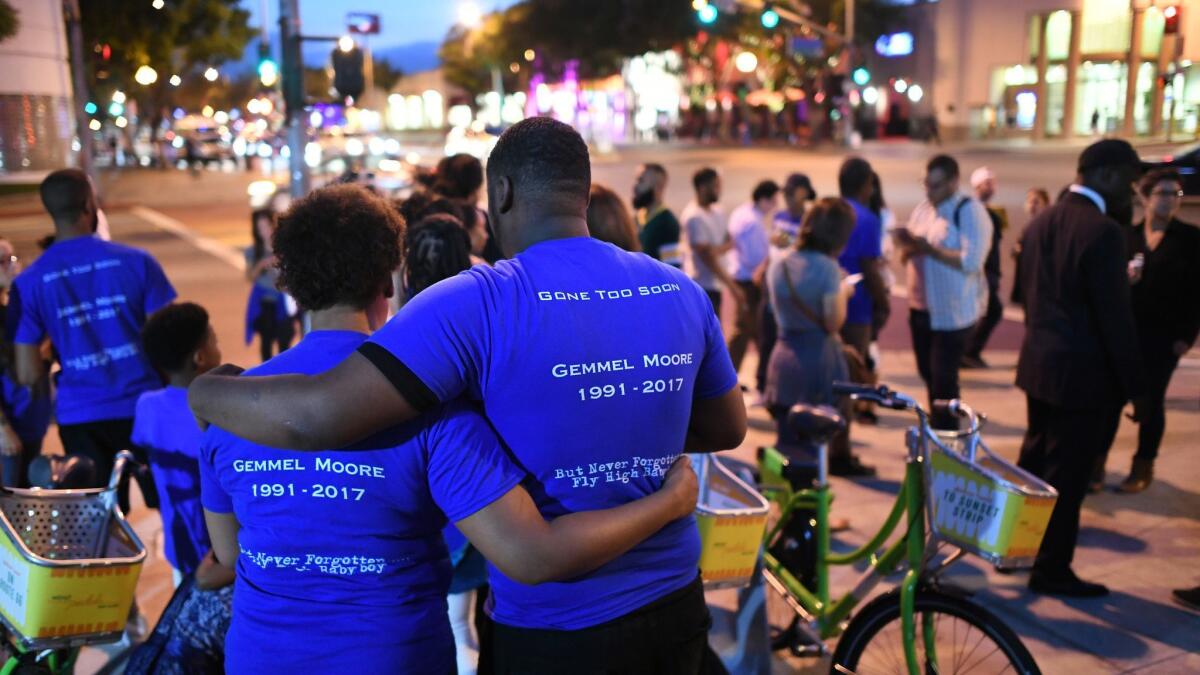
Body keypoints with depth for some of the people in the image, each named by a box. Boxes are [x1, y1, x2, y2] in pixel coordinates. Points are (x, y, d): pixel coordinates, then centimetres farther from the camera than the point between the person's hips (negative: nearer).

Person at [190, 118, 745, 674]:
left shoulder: (479, 303, -20)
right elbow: (727, 429, 10)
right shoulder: (680, 292, -3)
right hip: (676, 608, 5)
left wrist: (207, 393, -6)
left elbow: (316, 418, -25)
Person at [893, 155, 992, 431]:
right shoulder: (923, 209, 9)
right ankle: (935, 431, 34)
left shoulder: (970, 212, -12)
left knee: (944, 380, -5)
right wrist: (908, 247, -12)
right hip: (921, 308, 7)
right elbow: (907, 256, 11)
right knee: (928, 374, 18)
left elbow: (970, 261, -24)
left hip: (952, 313, -7)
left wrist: (928, 248, -22)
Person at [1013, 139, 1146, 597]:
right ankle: (1051, 571, 16)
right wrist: (1135, 387, -11)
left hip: (1038, 365, 8)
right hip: (1084, 374, -8)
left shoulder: (1040, 223, 7)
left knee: (1034, 460, 20)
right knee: (1068, 476, 4)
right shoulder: (1102, 231, -20)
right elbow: (1115, 317, -19)